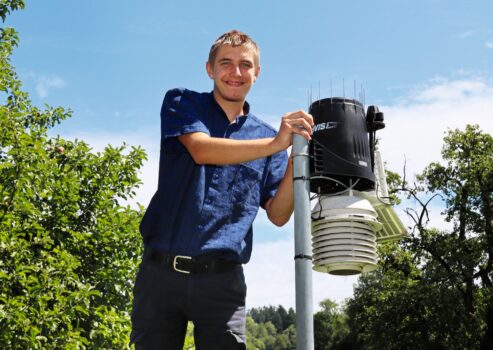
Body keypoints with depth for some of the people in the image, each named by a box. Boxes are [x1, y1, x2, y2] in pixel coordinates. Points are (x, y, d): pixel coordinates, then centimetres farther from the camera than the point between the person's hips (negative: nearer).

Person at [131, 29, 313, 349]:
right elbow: (202, 149, -15)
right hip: (161, 269, -1)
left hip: (222, 278, 1)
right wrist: (275, 145, -22)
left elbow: (278, 215, 5)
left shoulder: (268, 136, 11)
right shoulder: (182, 103, 6)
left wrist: (295, 161, -10)